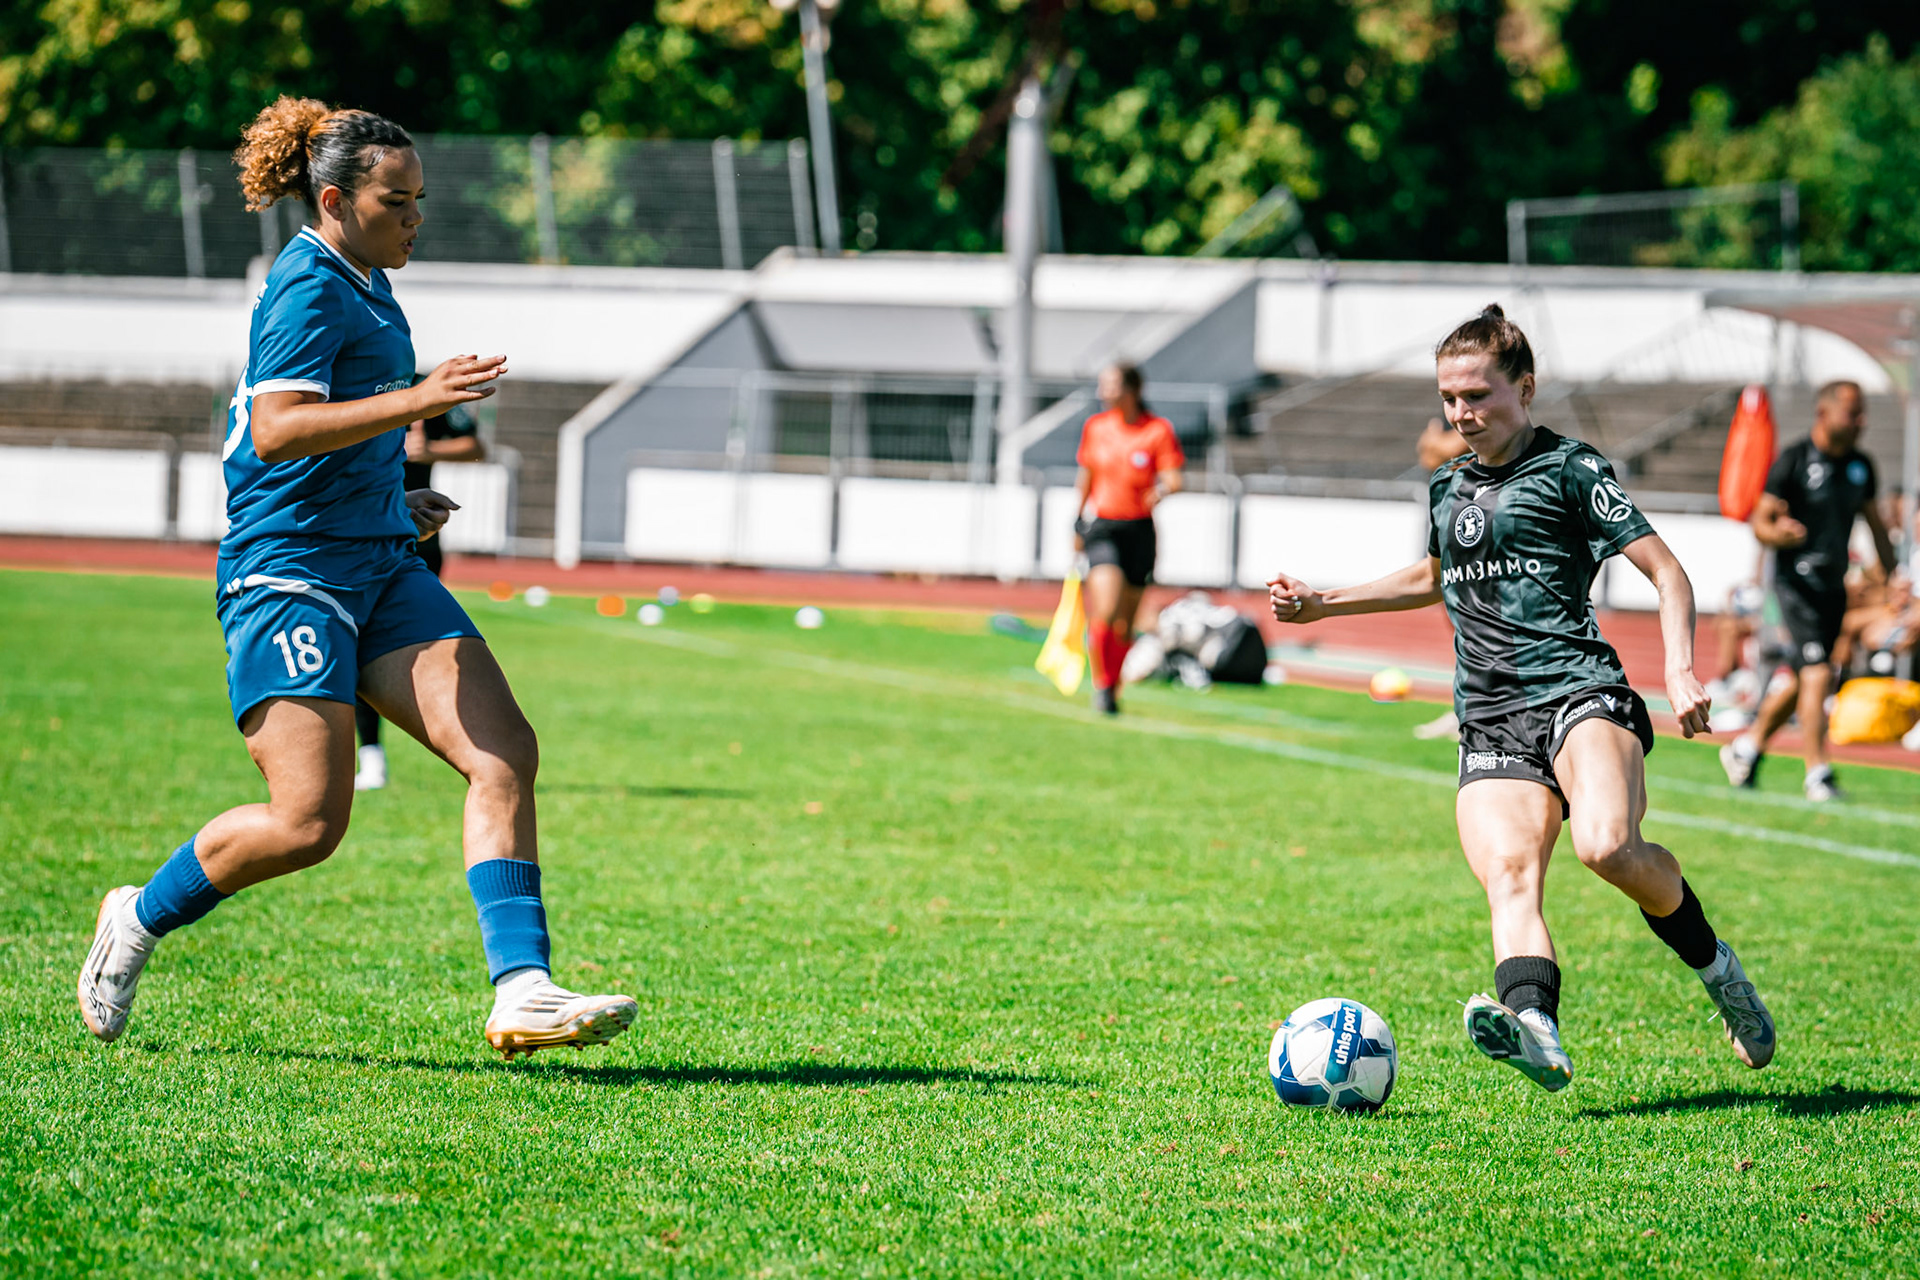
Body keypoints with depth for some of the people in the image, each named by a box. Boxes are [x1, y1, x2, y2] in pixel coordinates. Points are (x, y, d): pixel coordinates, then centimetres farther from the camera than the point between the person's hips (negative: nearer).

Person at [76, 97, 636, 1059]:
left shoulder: (362, 286, 18)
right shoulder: (310, 287, -12)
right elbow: (275, 432, -26)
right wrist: (417, 400, -30)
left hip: (379, 565, 9)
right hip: (288, 573, -9)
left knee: (504, 755, -9)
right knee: (309, 822, -13)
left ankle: (522, 994, -15)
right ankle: (140, 919, 12)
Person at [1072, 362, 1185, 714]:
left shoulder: (1159, 430, -4)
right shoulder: (1095, 427, 6)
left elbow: (1173, 478, -12)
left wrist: (1161, 490, -34)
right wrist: (1077, 522, 18)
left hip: (1139, 529, 0)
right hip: (1102, 527, 0)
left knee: (1125, 623, 7)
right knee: (1106, 611, -20)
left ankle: (1113, 689, 26)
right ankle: (1102, 685, -8)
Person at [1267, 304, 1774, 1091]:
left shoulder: (1569, 469, 3)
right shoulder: (1449, 487, 23)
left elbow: (1666, 572, 0)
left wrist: (1680, 670, -15)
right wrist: (1321, 603, 40)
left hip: (1579, 693, -5)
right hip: (1491, 723, 5)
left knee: (1607, 845, -32)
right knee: (1507, 874, -23)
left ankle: (1710, 962, -4)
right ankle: (1533, 1026, -48)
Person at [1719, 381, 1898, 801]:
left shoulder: (1860, 466, 8)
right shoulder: (1794, 461, -11)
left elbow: (1873, 519, 22)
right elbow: (1759, 522, -11)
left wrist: (1889, 566, 16)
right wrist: (1778, 534, -33)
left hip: (1834, 585, 7)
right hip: (1797, 581, -7)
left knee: (1799, 678, 14)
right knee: (1817, 673, -16)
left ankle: (1748, 747, 33)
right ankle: (1818, 773, -12)